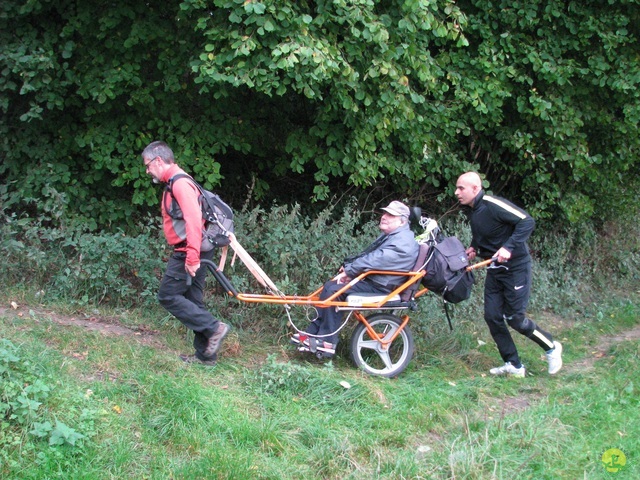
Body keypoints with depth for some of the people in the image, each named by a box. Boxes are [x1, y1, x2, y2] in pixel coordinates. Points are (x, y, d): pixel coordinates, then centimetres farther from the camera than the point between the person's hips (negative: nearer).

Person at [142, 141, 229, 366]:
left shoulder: (180, 183, -15)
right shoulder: (174, 183, 18)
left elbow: (193, 220, -25)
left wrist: (192, 257, -29)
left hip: (188, 253, -10)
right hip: (189, 253, 10)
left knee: (167, 296, -6)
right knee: (192, 301, 11)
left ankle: (214, 327, -9)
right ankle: (205, 354, 15)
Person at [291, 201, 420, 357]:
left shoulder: (402, 242, -19)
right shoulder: (390, 236, 17)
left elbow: (375, 260, -25)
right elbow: (367, 256, 17)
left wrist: (348, 271, -18)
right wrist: (349, 266, -1)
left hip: (380, 288, -11)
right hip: (370, 280, 11)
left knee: (333, 290, -20)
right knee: (329, 286, 3)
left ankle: (327, 343, -14)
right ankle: (313, 333, 4)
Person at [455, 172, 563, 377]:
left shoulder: (492, 205, -23)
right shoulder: (470, 210, 4)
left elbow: (527, 222, -26)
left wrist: (508, 247, -34)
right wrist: (474, 247, 4)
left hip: (516, 266, -8)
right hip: (495, 268, 8)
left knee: (514, 317, -6)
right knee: (492, 317, 2)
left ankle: (551, 347, 17)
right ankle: (514, 365, 13)